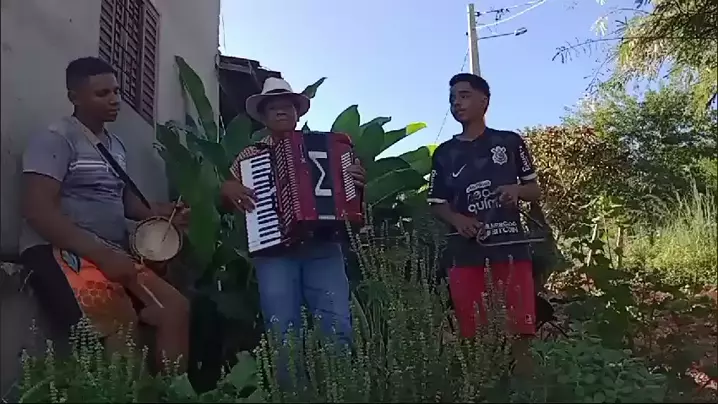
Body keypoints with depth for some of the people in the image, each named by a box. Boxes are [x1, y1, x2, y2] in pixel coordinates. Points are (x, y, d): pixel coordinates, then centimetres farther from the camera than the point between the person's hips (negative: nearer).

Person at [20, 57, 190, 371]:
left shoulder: (116, 145, 16)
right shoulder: (55, 139, -8)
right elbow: (38, 211, -17)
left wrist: (159, 213, 3)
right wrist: (103, 254, -25)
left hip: (114, 253, 8)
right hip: (59, 251, -8)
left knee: (176, 308, -5)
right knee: (123, 323, -30)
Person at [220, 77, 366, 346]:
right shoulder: (250, 155, 16)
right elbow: (224, 200, 20)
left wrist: (357, 181, -1)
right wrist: (228, 189, -2)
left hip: (322, 247, 1)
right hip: (274, 250, 0)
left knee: (338, 326, -13)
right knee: (284, 330, -12)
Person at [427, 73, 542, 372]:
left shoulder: (510, 142, 9)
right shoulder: (444, 153, 11)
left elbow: (536, 190, 13)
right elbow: (437, 204, 12)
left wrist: (517, 190, -9)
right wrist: (458, 220, -9)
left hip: (511, 247, -1)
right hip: (465, 253, 1)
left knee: (520, 330, -4)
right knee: (474, 335, 2)